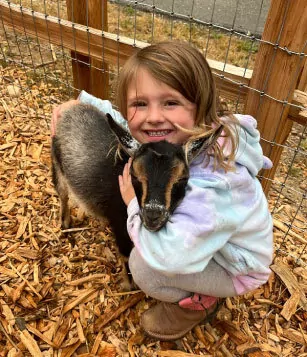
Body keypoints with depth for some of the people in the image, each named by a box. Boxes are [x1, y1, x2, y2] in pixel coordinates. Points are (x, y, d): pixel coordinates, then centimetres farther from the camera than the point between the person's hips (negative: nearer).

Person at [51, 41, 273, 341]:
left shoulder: (212, 181, -41)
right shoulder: (181, 138, -18)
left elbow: (168, 255, -43)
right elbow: (124, 121, 1)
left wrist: (135, 203, -29)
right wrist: (82, 102, -5)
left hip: (235, 268, -7)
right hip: (198, 232, 7)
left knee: (144, 267, -25)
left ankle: (200, 303, 9)